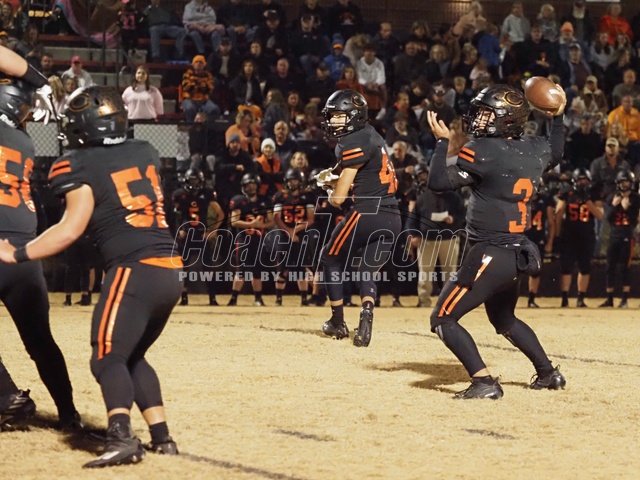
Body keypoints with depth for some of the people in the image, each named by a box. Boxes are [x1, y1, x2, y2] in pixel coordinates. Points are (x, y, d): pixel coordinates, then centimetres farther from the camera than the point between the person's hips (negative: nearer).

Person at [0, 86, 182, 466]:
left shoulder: (82, 164, -4)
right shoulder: (145, 152, 14)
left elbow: (71, 230, -12)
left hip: (133, 270, -7)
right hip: (170, 272, 7)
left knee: (108, 358, -12)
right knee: (133, 356, 21)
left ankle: (122, 437, -33)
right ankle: (162, 436, 17)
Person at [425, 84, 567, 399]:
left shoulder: (483, 151, -16)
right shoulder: (535, 150, 6)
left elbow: (438, 182, -19)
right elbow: (555, 153, 31)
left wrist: (442, 142, -8)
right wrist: (557, 117, 38)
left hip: (490, 254, -9)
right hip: (518, 253, 9)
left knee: (443, 319, -6)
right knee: (504, 319, 30)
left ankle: (484, 382, -15)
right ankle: (548, 374, 34)